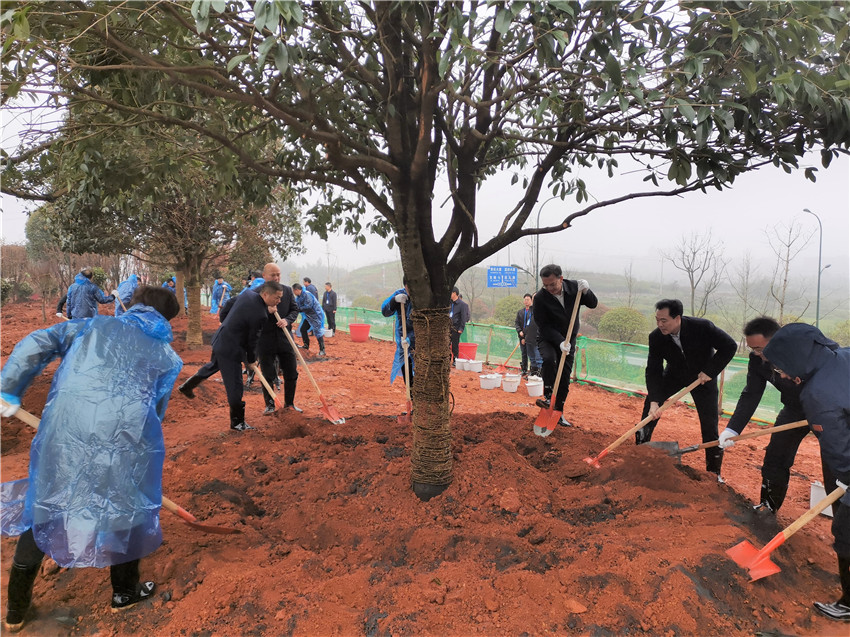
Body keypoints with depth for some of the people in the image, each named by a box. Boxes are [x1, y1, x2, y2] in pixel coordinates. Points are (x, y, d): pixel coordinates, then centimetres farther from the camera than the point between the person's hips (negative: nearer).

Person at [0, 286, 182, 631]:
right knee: (126, 505, 21)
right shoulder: (166, 355, 14)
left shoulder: (92, 325, 16)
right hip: (124, 439, -1)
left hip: (63, 431, 2)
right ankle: (125, 591, 38)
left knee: (42, 504, 21)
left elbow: (36, 344, 6)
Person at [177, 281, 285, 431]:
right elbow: (252, 340, -15)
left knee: (213, 365, 35)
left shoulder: (246, 295, -3)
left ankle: (186, 387, 52)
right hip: (231, 350, -9)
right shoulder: (260, 315, -26)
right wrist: (251, 360, 1)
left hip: (219, 340, 9)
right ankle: (237, 422, 16)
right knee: (235, 387, 3)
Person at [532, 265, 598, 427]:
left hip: (568, 340, 3)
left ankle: (558, 412, 14)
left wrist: (586, 291, -24)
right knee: (549, 359, -34)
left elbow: (593, 304, -3)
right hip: (548, 339, -3)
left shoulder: (573, 287, -11)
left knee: (565, 376, 2)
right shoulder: (540, 298, -21)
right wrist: (560, 341, -29)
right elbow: (543, 325, -20)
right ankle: (548, 396, -19)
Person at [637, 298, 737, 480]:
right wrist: (654, 401, -32)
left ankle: (714, 472, 12)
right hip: (675, 373, 3)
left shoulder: (702, 327, -32)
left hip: (703, 375, -2)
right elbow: (653, 370, -22)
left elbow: (730, 346, -22)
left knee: (709, 423, -4)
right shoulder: (656, 337, -24)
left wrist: (710, 371, -26)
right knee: (650, 401, -9)